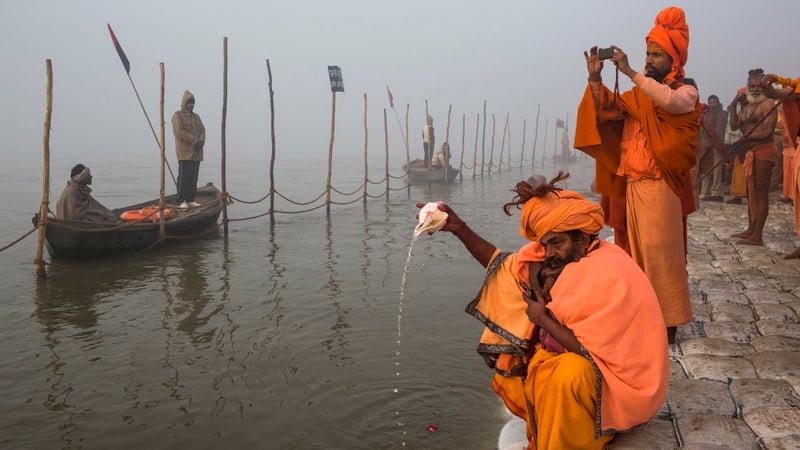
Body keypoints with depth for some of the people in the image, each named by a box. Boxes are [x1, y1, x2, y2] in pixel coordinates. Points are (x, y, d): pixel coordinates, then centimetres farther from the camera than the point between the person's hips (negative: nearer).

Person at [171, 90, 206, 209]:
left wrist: (201, 141, -8)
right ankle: (181, 201, -6)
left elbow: (202, 130, 13)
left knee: (194, 178, 8)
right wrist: (194, 140, -16)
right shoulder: (177, 116, -3)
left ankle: (190, 199, 14)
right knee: (184, 177, -8)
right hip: (185, 152, -7)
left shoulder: (196, 117, 21)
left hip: (196, 153, 7)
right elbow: (179, 132, -14)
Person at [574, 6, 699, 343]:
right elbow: (605, 112, 3)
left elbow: (670, 101, -24)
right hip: (632, 185, 5)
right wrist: (595, 79, -11)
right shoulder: (638, 95, 16)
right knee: (637, 252, 7)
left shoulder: (686, 92, 0)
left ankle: (667, 321, 5)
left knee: (660, 253, -4)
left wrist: (629, 72, -26)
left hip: (661, 187, -5)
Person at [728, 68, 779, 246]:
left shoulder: (768, 104, -9)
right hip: (751, 152, 8)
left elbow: (767, 132, -16)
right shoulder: (746, 105, 15)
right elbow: (734, 126, 6)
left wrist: (748, 137, -26)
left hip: (764, 151, -8)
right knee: (751, 192, 13)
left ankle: (757, 236, -6)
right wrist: (733, 105, 1)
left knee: (761, 193, -7)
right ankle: (751, 229, 22)